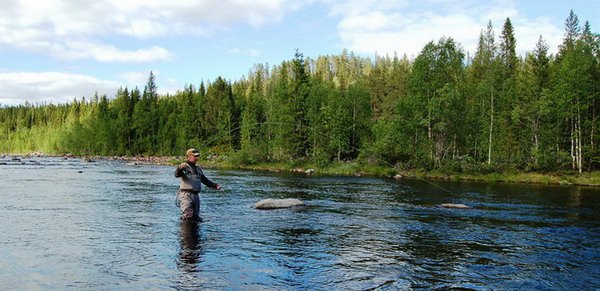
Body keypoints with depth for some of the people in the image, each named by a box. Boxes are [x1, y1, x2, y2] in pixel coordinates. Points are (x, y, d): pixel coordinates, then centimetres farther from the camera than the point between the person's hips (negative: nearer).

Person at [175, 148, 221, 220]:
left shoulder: (198, 169, 21)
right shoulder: (184, 166, -3)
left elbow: (205, 180, 27)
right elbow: (177, 174, -21)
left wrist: (215, 185, 17)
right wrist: (180, 168, -44)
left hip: (195, 195, 7)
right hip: (186, 195, -7)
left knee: (196, 217, 9)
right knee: (188, 216, -14)